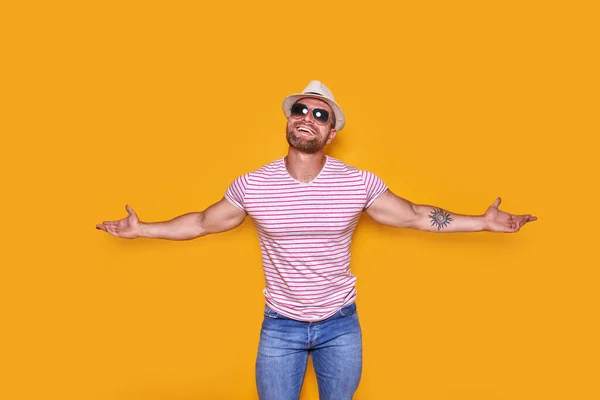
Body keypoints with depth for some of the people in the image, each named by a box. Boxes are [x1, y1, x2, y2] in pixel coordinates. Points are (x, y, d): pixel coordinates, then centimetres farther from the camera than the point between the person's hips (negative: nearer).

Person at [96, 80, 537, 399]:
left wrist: (483, 221, -5)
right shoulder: (251, 185, -10)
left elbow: (415, 216, -2)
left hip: (340, 325, 0)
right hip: (280, 326, 0)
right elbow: (204, 223, 3)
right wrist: (142, 229, 3)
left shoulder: (360, 184, -12)